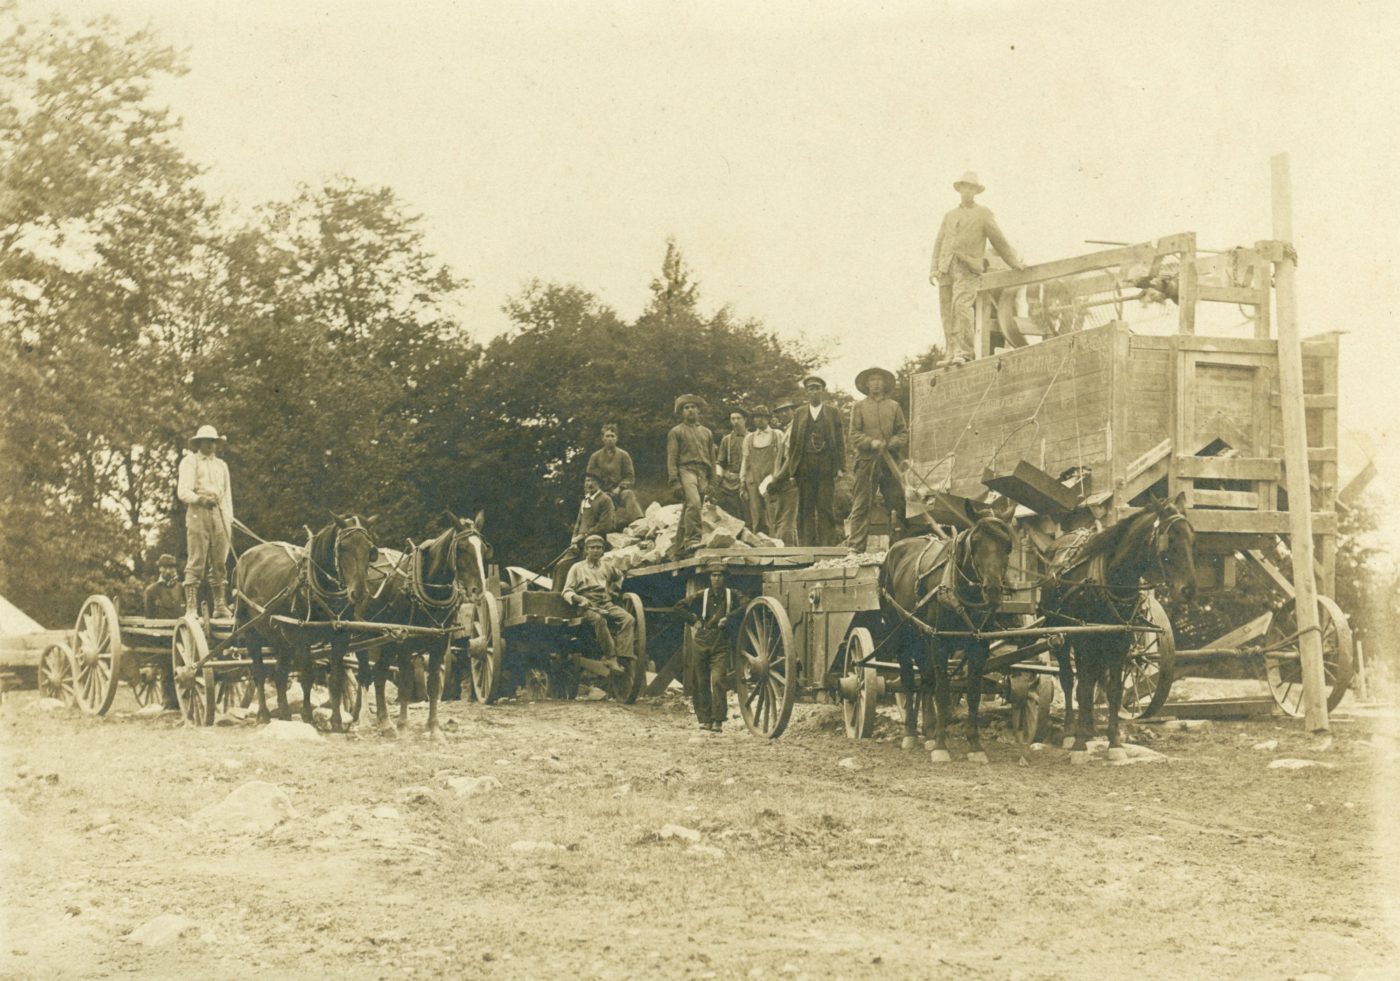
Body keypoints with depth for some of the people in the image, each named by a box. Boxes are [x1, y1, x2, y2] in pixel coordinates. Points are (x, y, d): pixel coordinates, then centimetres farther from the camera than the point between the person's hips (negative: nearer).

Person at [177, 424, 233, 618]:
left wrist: (229, 522, 12)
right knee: (196, 563, -9)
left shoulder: (222, 465, 23)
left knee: (220, 564, 5)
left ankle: (220, 607, 9)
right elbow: (183, 492, -4)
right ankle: (191, 607, -10)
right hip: (198, 514, -5)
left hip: (219, 515, 5)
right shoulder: (190, 461, 7)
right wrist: (199, 498, -23)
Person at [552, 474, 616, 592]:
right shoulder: (584, 501, 21)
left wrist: (583, 536, -12)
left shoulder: (605, 500, -5)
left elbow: (605, 526, -13)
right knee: (561, 565, -6)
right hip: (579, 545, 7)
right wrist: (574, 540, 4)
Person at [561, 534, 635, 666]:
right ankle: (611, 657, -41)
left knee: (628, 619, -26)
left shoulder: (607, 566, 22)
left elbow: (620, 576, 43)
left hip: (607, 604, 4)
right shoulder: (577, 568, 11)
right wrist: (579, 598, -17)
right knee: (599, 619, -40)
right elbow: (567, 592, 4)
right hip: (588, 606, -4)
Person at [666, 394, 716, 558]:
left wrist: (712, 482, 13)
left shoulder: (707, 433, 22)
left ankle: (678, 549, 11)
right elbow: (671, 458, 1)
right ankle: (692, 539, -30)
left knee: (688, 511, 6)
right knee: (694, 503, -29)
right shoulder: (676, 432, 8)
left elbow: (712, 459, 23)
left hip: (702, 473, 5)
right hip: (686, 470, -5)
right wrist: (674, 482, -10)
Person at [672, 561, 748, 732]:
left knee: (718, 680, -17)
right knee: (701, 683, 5)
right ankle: (705, 719, 16)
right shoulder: (702, 595, 7)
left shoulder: (732, 594, 4)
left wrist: (728, 618, -14)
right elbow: (679, 607, 12)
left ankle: (718, 721, -16)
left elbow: (746, 604, -12)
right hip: (702, 644, 2)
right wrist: (694, 620, 2)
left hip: (721, 646, -2)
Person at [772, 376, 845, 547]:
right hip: (804, 465, 2)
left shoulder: (833, 414, 10)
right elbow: (792, 442, 11)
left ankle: (827, 545, -4)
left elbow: (840, 441, 6)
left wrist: (840, 466, -3)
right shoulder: (799, 414, 14)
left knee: (826, 507, -5)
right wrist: (791, 466, 4)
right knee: (805, 509, 1)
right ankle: (805, 545, 2)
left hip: (826, 465, -2)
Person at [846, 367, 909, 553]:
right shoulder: (859, 407, 10)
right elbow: (854, 434, 3)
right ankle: (856, 546, -6)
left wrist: (889, 444, -7)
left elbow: (904, 434, 12)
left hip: (890, 461, 2)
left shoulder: (894, 406, 15)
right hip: (866, 460, -2)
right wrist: (871, 442, -14)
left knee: (898, 502, -1)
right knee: (861, 505, -5)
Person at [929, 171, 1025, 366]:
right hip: (947, 267, 5)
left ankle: (964, 351, -23)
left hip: (967, 267, -5)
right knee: (947, 311, -2)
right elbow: (939, 242, 19)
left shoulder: (984, 214, 12)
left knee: (961, 305, -22)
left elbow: (998, 240, 16)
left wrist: (1015, 263, 18)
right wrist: (934, 269, 8)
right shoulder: (950, 216, 24)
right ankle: (953, 351, 0)